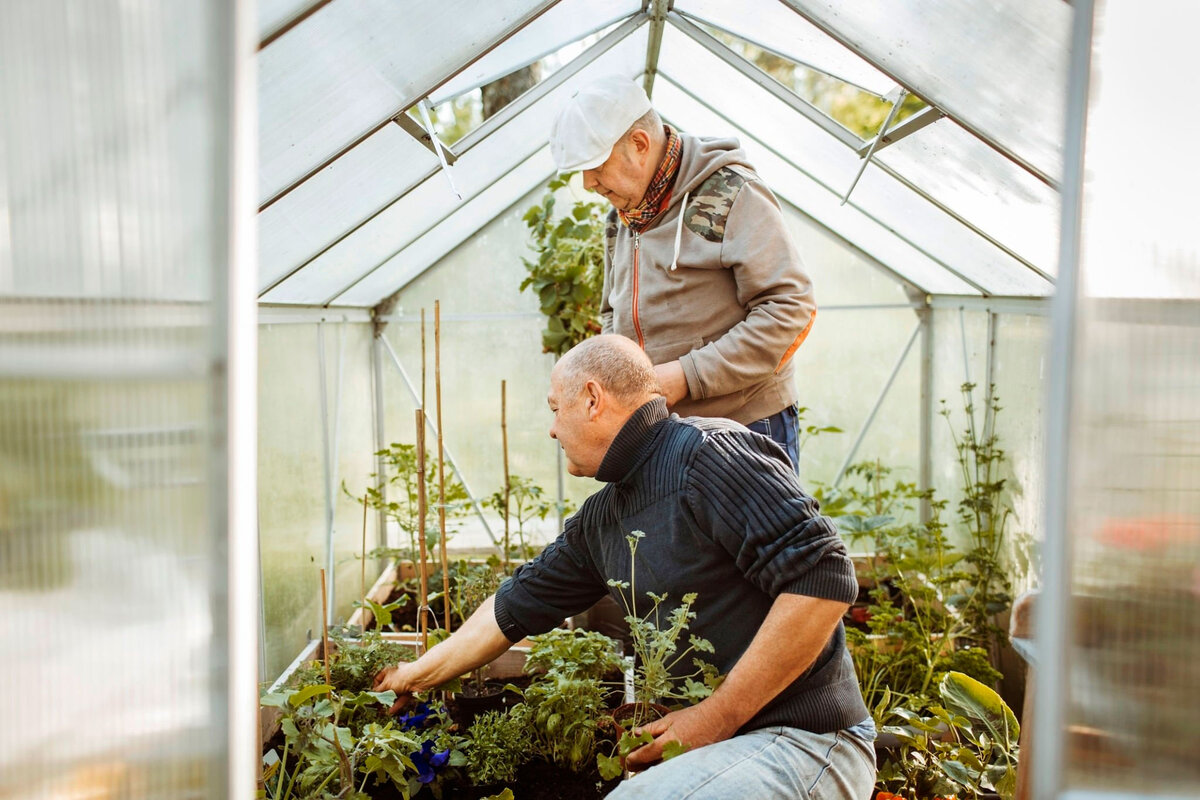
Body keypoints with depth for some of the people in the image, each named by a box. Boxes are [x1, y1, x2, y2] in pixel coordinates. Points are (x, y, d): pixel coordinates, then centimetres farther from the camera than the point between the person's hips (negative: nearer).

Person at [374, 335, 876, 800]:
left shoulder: (710, 453, -16)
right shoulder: (599, 519, 11)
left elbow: (825, 582, -24)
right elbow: (515, 606, 22)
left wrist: (715, 717, -19)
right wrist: (419, 674, 29)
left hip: (805, 743, -7)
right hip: (708, 741, 7)